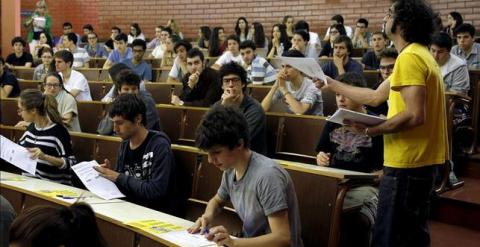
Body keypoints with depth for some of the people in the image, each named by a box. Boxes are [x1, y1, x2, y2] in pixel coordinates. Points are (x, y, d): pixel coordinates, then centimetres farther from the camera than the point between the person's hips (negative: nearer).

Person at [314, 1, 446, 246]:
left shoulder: (409, 57, -17)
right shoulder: (418, 54, 17)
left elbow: (415, 115, -26)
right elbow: (375, 97, 18)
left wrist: (371, 130, -17)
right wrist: (331, 84, 19)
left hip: (407, 163, -11)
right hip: (420, 160, 11)